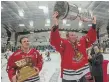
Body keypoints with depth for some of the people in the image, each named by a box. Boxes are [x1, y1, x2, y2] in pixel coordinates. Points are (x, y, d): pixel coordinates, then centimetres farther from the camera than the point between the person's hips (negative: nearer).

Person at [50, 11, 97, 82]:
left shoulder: (82, 42, 6)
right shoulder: (64, 44, -10)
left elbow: (91, 38, 8)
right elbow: (54, 41, -26)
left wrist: (94, 24, -2)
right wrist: (56, 25, -40)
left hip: (82, 74, 5)